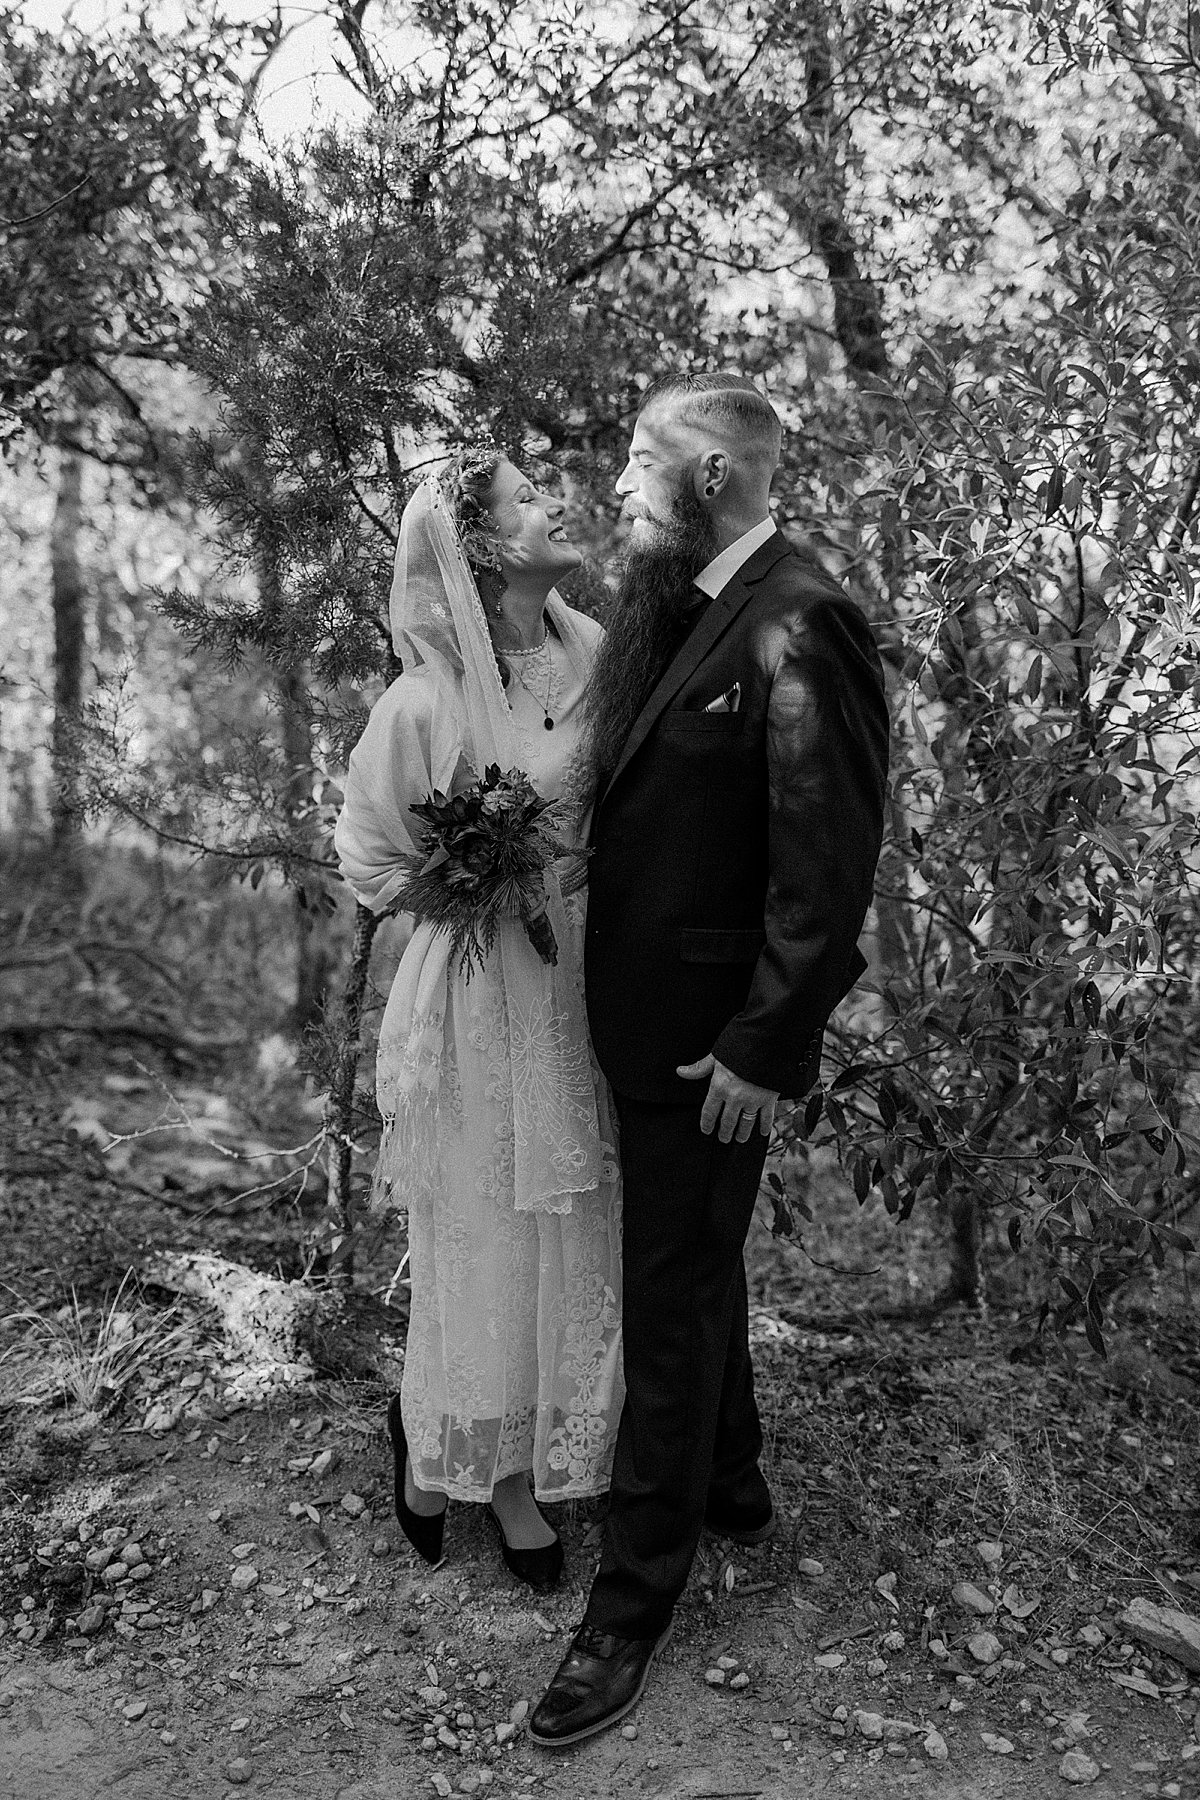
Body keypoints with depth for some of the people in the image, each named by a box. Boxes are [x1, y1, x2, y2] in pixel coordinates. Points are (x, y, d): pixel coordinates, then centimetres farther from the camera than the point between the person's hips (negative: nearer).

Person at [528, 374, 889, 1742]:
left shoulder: (799, 627, -19)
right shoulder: (667, 606, 7)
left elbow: (828, 871, -22)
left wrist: (763, 1050, -20)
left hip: (714, 1039, -8)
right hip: (646, 1014, 8)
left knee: (676, 1302, 4)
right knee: (692, 1271, 23)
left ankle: (633, 1605, 22)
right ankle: (732, 1487, 46)